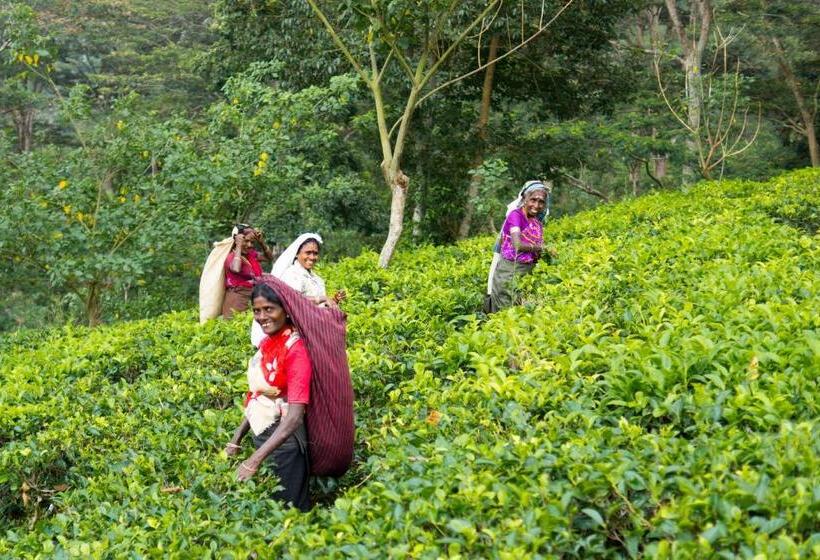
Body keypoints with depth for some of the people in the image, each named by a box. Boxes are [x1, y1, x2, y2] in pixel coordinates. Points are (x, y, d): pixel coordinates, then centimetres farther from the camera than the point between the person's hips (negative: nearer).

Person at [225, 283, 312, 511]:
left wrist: (254, 460, -32)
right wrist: (236, 439, 7)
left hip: (282, 442, -7)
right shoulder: (267, 341, 2)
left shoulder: (295, 350, -21)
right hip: (261, 437, 8)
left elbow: (294, 417, -28)